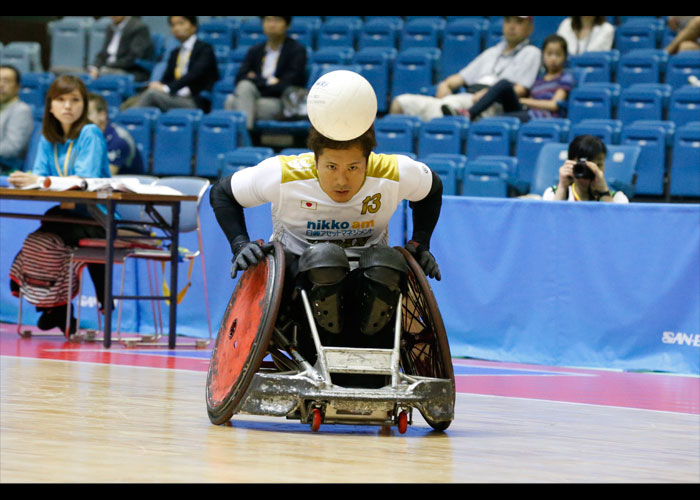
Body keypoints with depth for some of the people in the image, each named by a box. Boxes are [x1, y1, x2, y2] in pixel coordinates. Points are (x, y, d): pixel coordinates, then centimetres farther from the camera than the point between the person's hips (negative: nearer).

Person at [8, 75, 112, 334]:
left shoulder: (90, 134, -8)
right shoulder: (48, 138, 12)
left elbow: (86, 180, -20)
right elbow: (40, 174, 2)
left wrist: (39, 181, -29)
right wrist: (26, 179, -23)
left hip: (96, 218, -6)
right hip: (69, 212, 6)